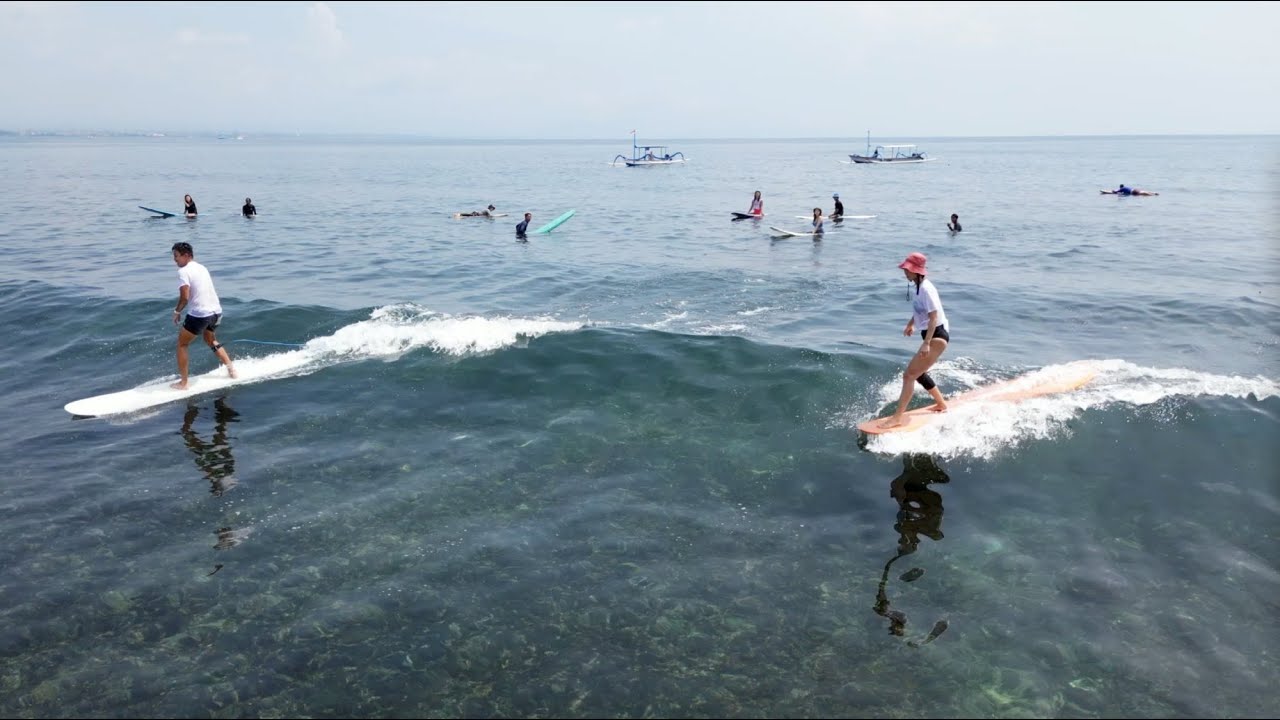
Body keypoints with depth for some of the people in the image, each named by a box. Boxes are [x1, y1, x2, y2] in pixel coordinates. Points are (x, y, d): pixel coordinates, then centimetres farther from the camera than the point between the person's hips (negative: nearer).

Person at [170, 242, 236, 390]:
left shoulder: (183, 271, -10)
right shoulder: (202, 268, 14)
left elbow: (185, 297, -18)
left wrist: (177, 311, -3)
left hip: (199, 314, -7)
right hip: (216, 311, 7)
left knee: (181, 344, 10)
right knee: (210, 340, 32)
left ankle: (183, 382, 9)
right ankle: (230, 367, 26)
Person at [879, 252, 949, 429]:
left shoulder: (926, 289, -22)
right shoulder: (919, 287, 7)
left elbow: (934, 317, -25)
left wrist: (926, 343, -29)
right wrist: (911, 324, 15)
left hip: (936, 336, -11)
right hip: (932, 335, 11)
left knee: (909, 374, -13)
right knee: (918, 373, 25)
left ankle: (898, 417, -12)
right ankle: (941, 404, 42)